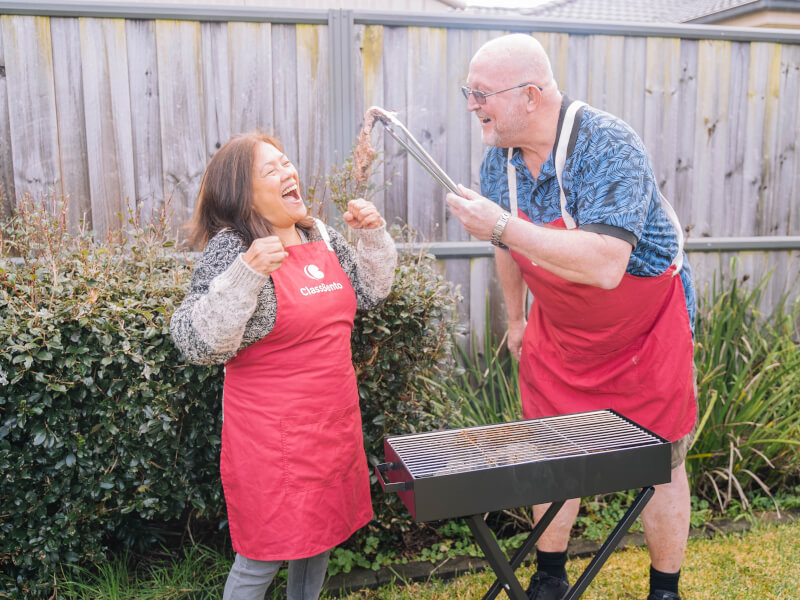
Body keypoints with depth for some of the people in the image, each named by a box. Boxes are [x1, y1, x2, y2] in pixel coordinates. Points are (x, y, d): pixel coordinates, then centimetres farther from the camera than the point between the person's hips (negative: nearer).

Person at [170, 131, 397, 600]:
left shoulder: (319, 235, 6)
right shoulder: (230, 248, -15)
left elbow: (368, 292, 20)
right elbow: (199, 345, -23)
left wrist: (374, 235, 6)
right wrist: (247, 273, -33)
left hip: (334, 421, 7)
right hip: (273, 435, -7)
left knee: (322, 535, 22)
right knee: (263, 558, 6)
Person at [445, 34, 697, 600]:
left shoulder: (607, 146, -27)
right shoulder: (498, 159, -6)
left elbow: (605, 266, -39)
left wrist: (500, 226, -38)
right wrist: (516, 319, 19)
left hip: (646, 330, -5)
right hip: (558, 333, 5)